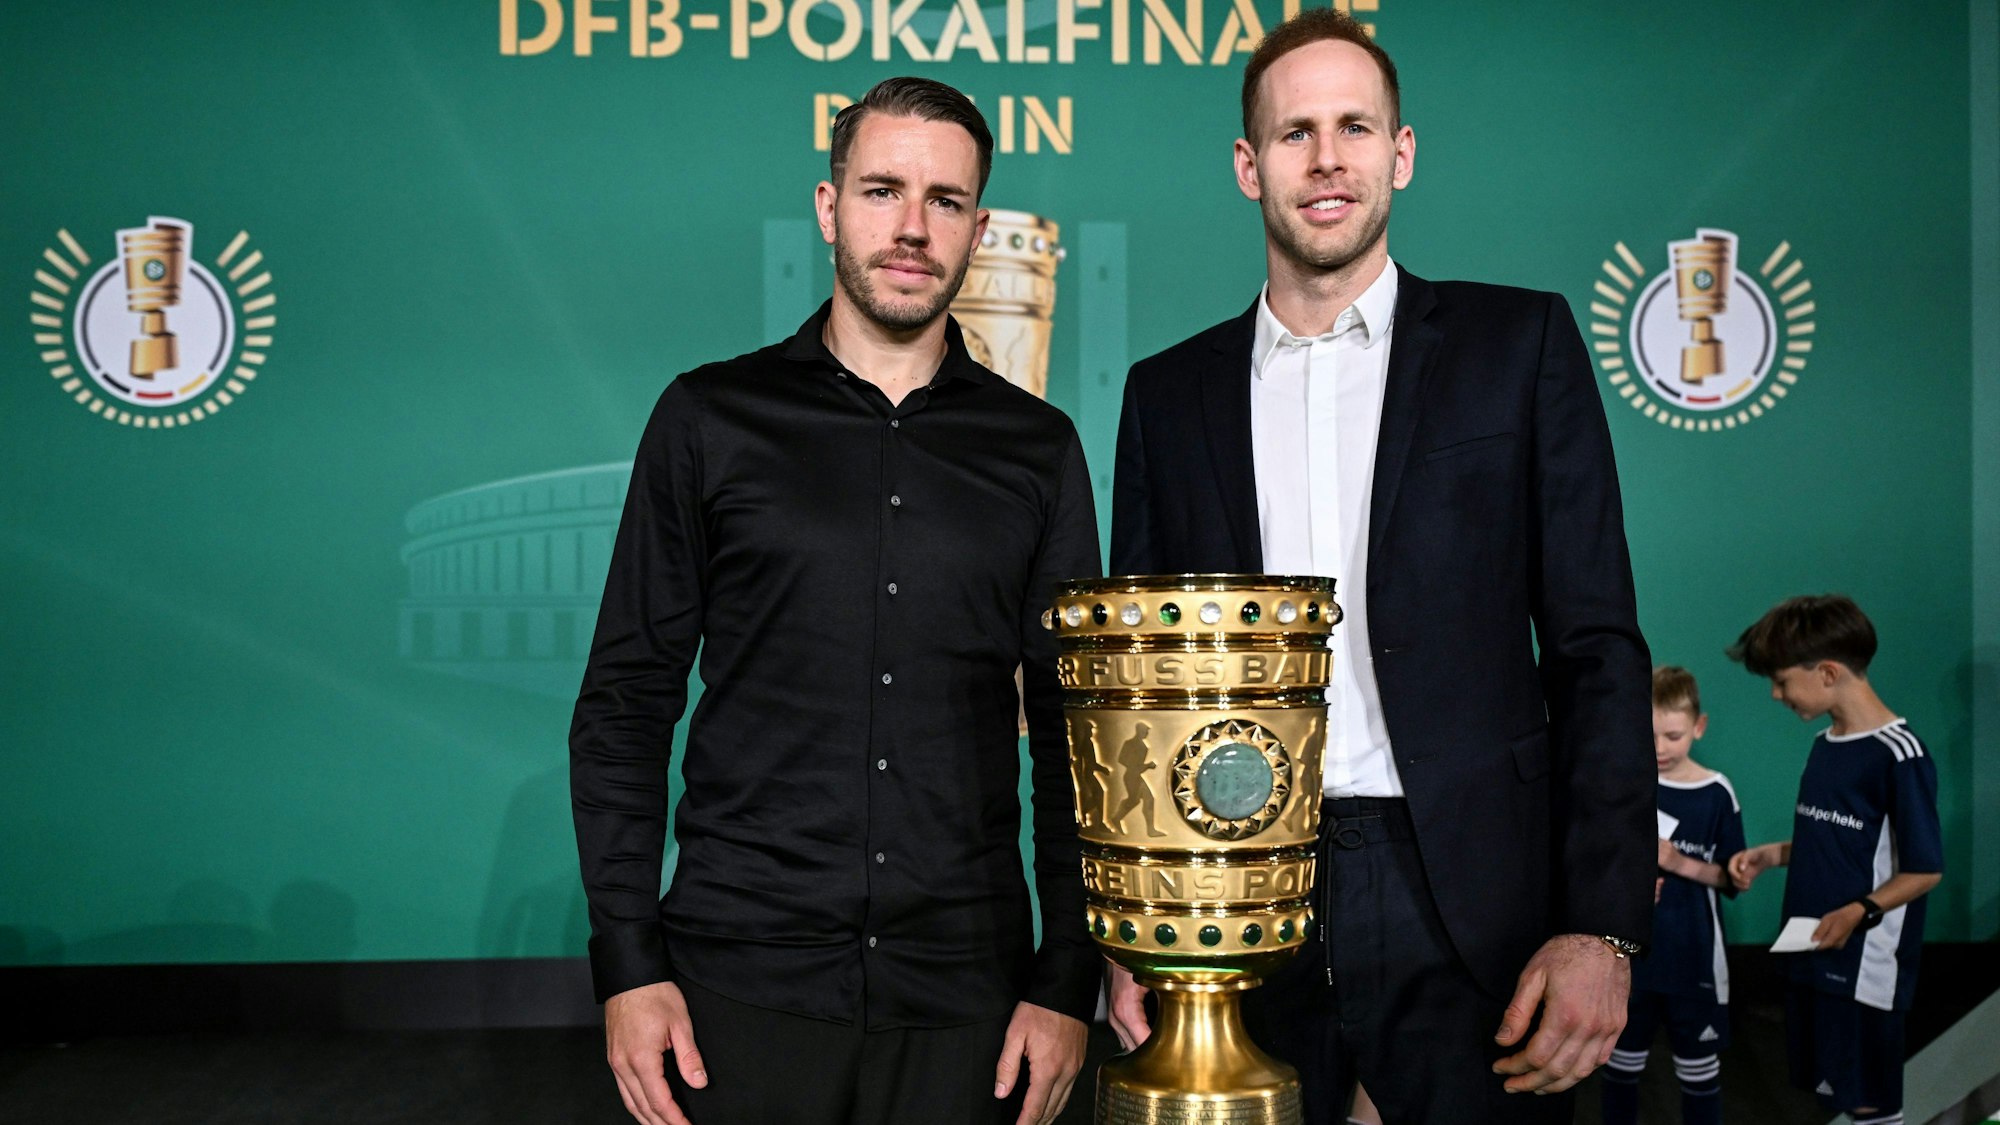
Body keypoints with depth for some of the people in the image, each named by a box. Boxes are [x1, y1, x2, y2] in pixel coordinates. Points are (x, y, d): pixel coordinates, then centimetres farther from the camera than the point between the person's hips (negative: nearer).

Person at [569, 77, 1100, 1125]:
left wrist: (1068, 980, 1)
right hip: (742, 983, -1)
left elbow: (1070, 728, 7)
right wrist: (628, 961, -5)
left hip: (962, 993, 1)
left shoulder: (1037, 447, 6)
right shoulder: (711, 418, 3)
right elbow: (625, 703, 3)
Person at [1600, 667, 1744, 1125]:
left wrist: (1683, 864, -18)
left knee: (1699, 1065, 9)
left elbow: (1733, 879, -2)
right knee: (1623, 1061, 13)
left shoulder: (1717, 794, -6)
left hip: (1693, 957, -1)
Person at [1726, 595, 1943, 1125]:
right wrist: (1772, 853, 4)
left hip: (1865, 965, -8)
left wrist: (1860, 913, -26)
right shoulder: (1824, 745, 10)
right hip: (1812, 955, 8)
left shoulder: (1898, 756, -16)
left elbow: (1925, 868, -14)